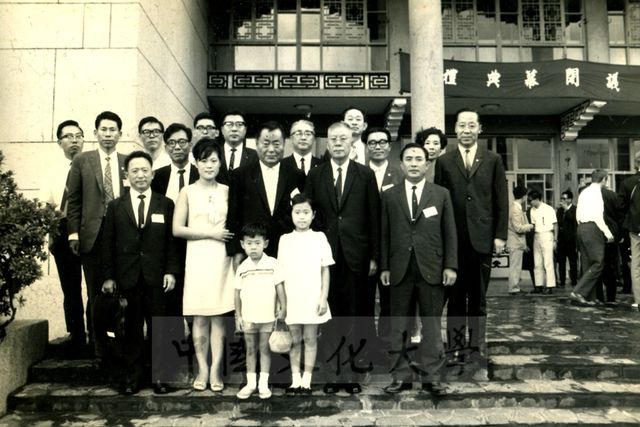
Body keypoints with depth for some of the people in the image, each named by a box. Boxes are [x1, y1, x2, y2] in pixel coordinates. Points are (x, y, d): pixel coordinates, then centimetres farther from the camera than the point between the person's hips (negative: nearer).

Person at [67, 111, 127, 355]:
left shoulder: (128, 162, 9)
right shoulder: (82, 161, 7)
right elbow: (74, 200, 5)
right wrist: (73, 233, -2)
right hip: (93, 235, -1)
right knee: (96, 292, 5)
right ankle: (97, 343, 17)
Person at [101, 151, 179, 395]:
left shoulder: (166, 205, 6)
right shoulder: (115, 206, 8)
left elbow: (172, 242, 3)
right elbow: (108, 244, 6)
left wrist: (171, 271, -5)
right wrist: (108, 276, 0)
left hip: (157, 278, 0)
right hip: (127, 278, 1)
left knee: (158, 330, 5)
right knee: (131, 331, 7)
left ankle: (159, 378, 16)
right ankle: (130, 379, 19)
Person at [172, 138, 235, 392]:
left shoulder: (227, 191, 9)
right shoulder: (188, 192, 4)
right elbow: (177, 229, -2)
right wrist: (210, 233, -7)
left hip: (222, 259, 1)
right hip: (197, 259, -1)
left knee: (219, 316, 3)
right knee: (200, 318, 2)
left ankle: (216, 370, 9)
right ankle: (202, 369, 13)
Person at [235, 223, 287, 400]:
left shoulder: (272, 263, -6)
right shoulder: (242, 268, 0)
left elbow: (280, 287, -3)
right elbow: (237, 293, 5)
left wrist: (283, 308, -6)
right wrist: (238, 315, 4)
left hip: (267, 317, -2)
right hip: (248, 317, 2)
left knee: (265, 349, 8)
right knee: (250, 350, 12)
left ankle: (263, 384, 17)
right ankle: (251, 383, 22)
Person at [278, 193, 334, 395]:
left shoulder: (319, 237, 0)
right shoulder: (285, 239, 3)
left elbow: (325, 270, 1)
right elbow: (281, 272, 6)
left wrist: (324, 298, -4)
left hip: (313, 300, -1)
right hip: (291, 300, 1)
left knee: (310, 339, 7)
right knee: (294, 340, 10)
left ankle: (306, 380, 17)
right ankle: (295, 379, 20)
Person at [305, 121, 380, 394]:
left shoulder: (365, 175, 5)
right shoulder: (315, 175, 7)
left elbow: (374, 217, 3)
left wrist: (374, 256, 0)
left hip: (355, 256, 0)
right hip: (325, 256, 1)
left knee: (353, 316, 4)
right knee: (329, 316, 6)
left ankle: (350, 372, 15)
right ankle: (331, 372, 16)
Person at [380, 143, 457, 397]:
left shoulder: (441, 194, 7)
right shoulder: (389, 196, 7)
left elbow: (450, 232, 4)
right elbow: (384, 234, 6)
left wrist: (450, 266, -3)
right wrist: (384, 267, 1)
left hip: (431, 269, 0)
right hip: (400, 269, 1)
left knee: (432, 326, 6)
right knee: (398, 326, 7)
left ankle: (432, 378, 16)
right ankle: (400, 376, 18)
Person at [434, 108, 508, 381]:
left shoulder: (493, 161, 10)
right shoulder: (444, 162, 9)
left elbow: (501, 200, 7)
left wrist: (500, 235, -1)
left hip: (482, 238, 0)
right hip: (453, 240, 0)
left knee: (478, 299, 5)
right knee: (456, 298, 6)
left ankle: (477, 354, 13)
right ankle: (456, 349, 15)